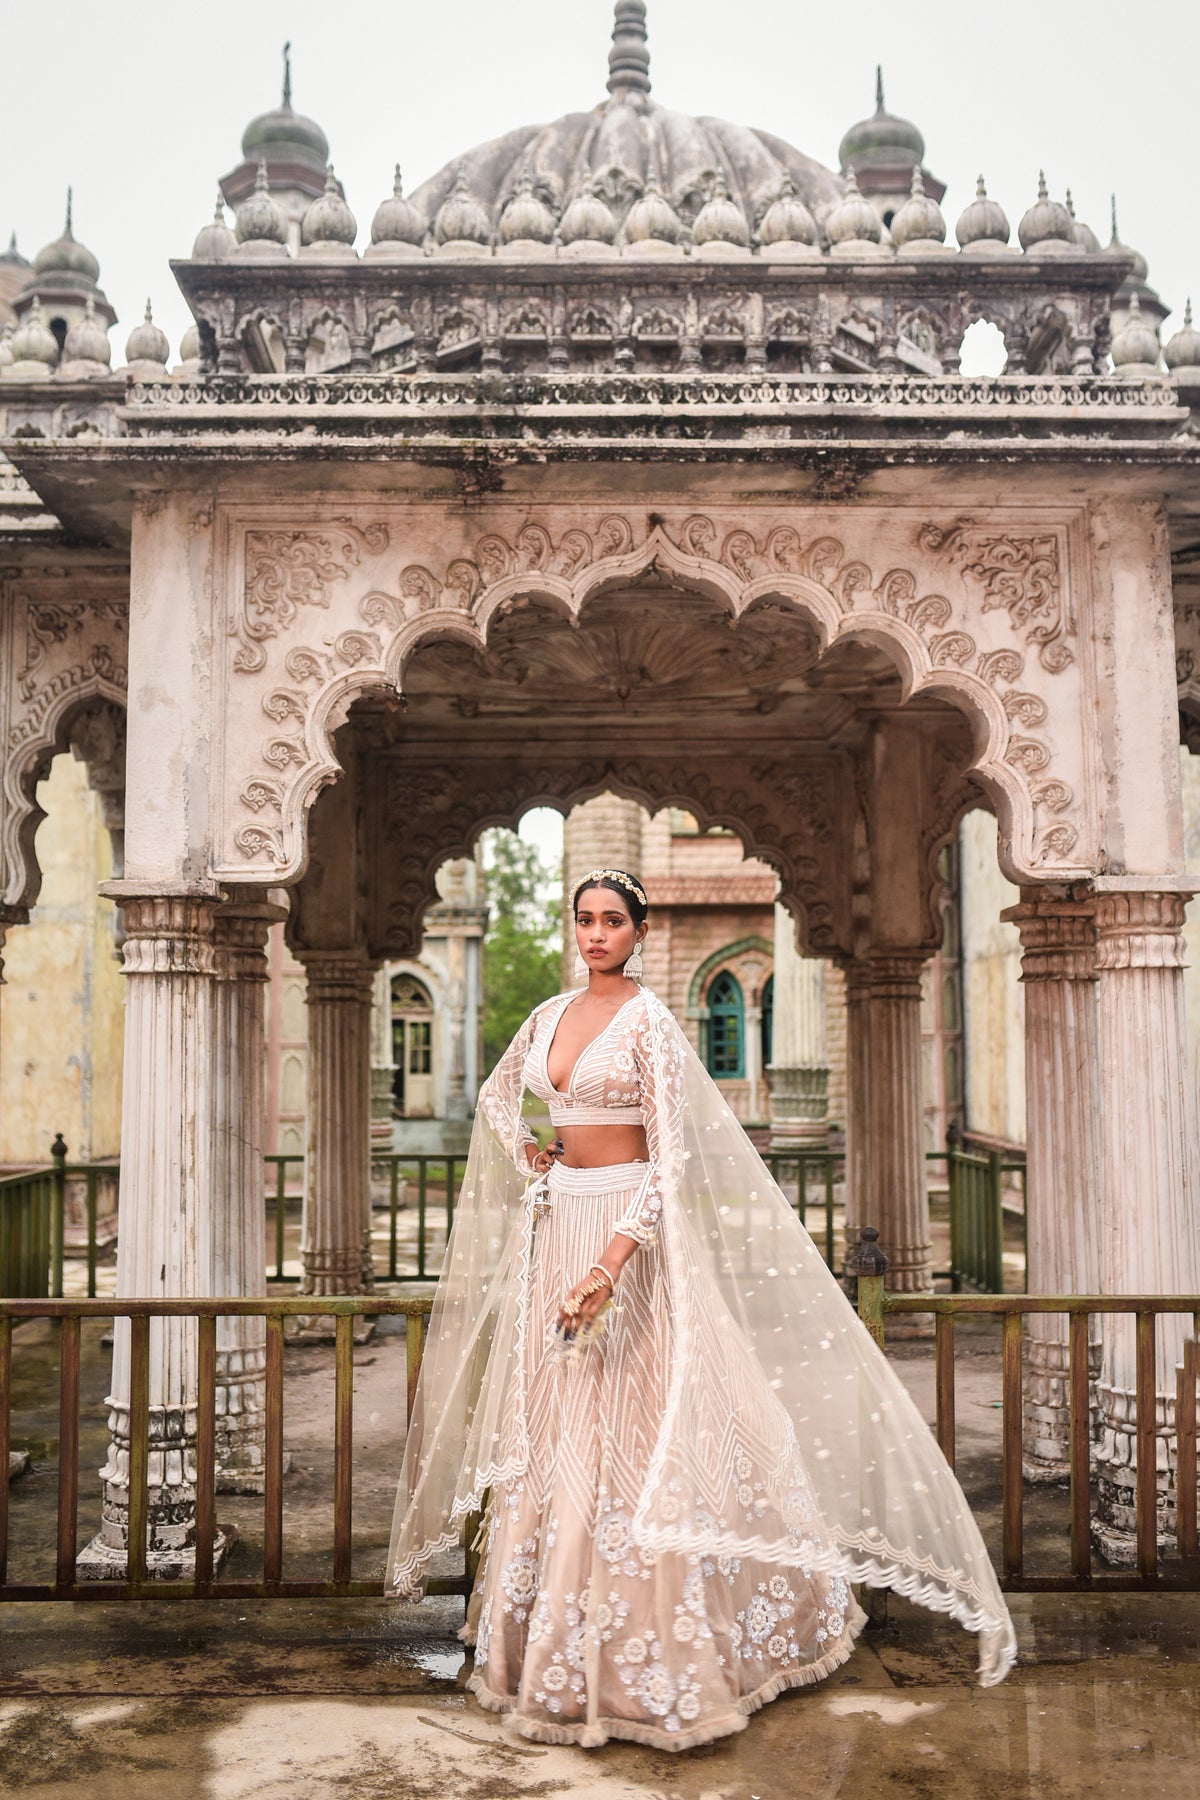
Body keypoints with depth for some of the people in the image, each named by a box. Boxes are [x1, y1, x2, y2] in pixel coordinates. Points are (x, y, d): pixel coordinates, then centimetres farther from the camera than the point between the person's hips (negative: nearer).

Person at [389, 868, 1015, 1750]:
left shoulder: (649, 1022, -11)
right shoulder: (550, 1015, 9)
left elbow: (669, 1157, -18)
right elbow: (497, 1096, 27)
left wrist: (611, 1261, -26)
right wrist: (528, 1161, 10)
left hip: (631, 1224, -6)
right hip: (559, 1223, 7)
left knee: (635, 1421, -4)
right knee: (553, 1423, 12)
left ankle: (653, 1656, 11)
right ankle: (559, 1631, 27)